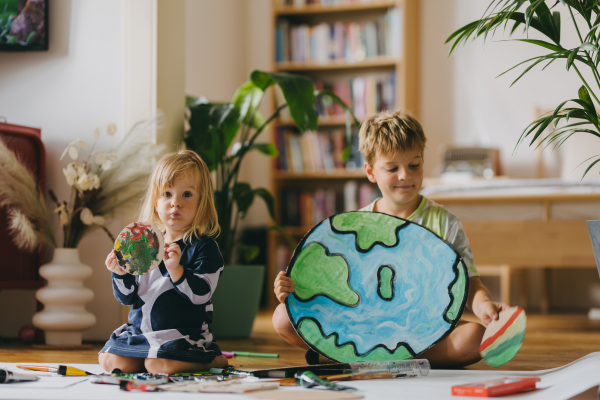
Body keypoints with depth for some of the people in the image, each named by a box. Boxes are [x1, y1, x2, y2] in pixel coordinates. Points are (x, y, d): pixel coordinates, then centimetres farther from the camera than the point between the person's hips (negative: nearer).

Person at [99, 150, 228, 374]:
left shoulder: (204, 247, -7)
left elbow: (200, 294, -19)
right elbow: (127, 298, 10)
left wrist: (176, 269, -33)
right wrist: (120, 274, -10)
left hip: (185, 334, -6)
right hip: (140, 330, 6)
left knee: (158, 365, -28)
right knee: (110, 360, -9)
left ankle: (213, 360, 0)